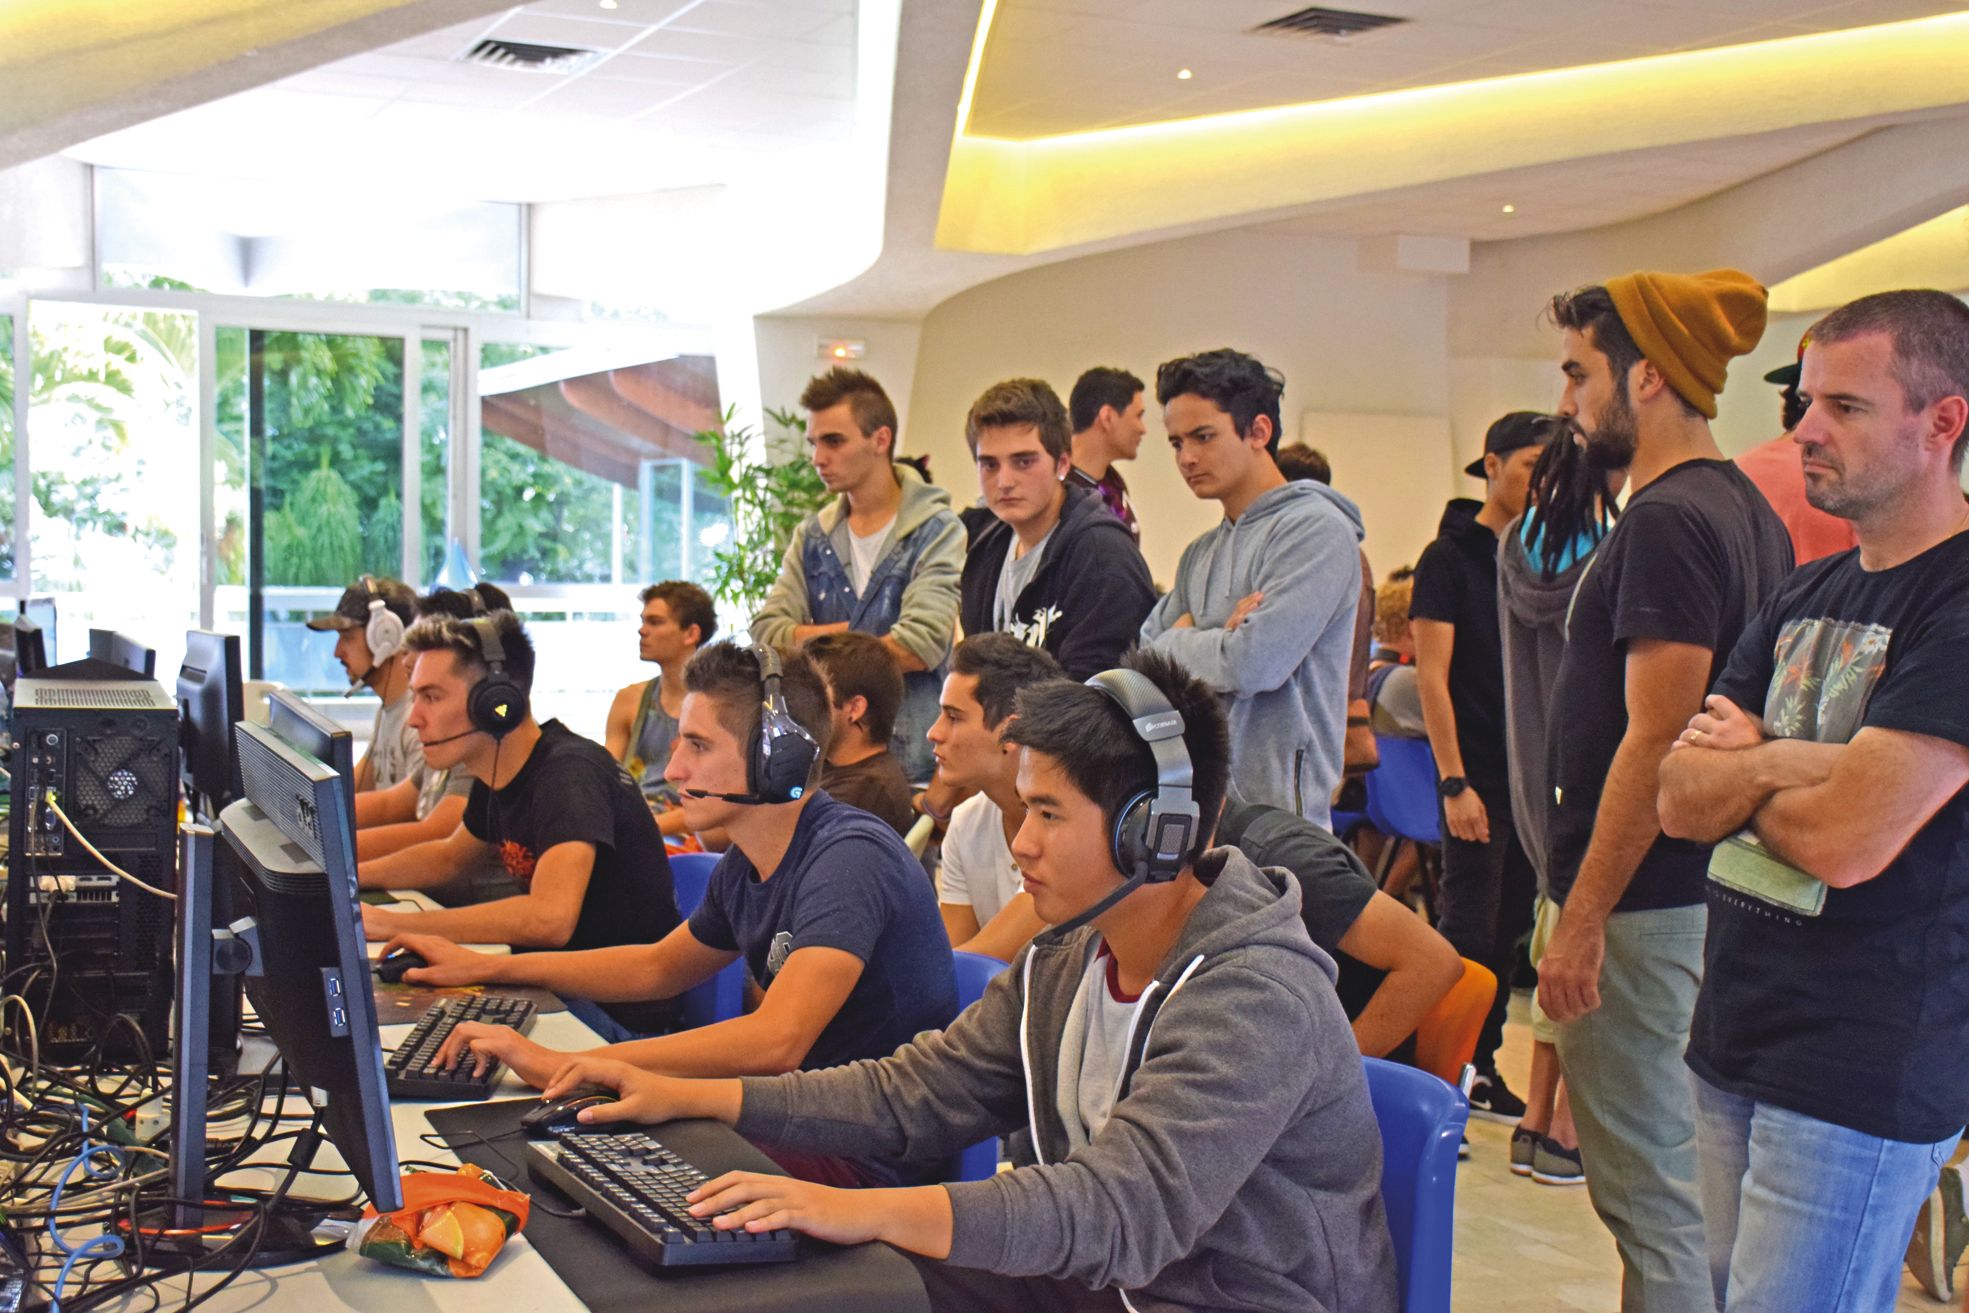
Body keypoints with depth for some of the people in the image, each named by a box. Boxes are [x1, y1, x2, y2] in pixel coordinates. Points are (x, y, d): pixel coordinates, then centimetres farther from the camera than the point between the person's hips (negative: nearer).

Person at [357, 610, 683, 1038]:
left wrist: (382, 923, -32)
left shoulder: (569, 773, -22)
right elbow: (450, 857, 28)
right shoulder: (496, 777, 6)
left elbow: (550, 918, -36)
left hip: (624, 1017, -8)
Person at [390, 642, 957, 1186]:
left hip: (874, 1159, -8)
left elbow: (775, 1041, -35)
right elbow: (659, 967, 26)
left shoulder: (849, 858, -23)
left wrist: (559, 1066, -34)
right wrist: (485, 968, 20)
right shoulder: (744, 865, 7)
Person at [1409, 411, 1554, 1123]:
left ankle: (1481, 1066, 22)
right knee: (1468, 931, -4)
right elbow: (1432, 677, -10)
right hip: (1478, 778, -6)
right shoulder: (1450, 557, -5)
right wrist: (1453, 782, -15)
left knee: (1510, 929, 11)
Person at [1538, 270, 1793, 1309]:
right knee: (1678, 1176, 18)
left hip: (1643, 905, -10)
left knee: (1649, 1191, -1)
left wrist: (1583, 919, -19)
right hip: (1704, 895, 10)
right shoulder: (1747, 510, 13)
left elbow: (1657, 738, -23)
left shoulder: (1667, 521, -17)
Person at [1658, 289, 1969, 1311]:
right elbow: (1679, 799, 7)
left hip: (1859, 1078, -8)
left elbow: (1847, 837, -22)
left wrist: (1738, 771, -2)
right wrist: (1784, 763, -13)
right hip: (1733, 1038, 8)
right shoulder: (1808, 596, 13)